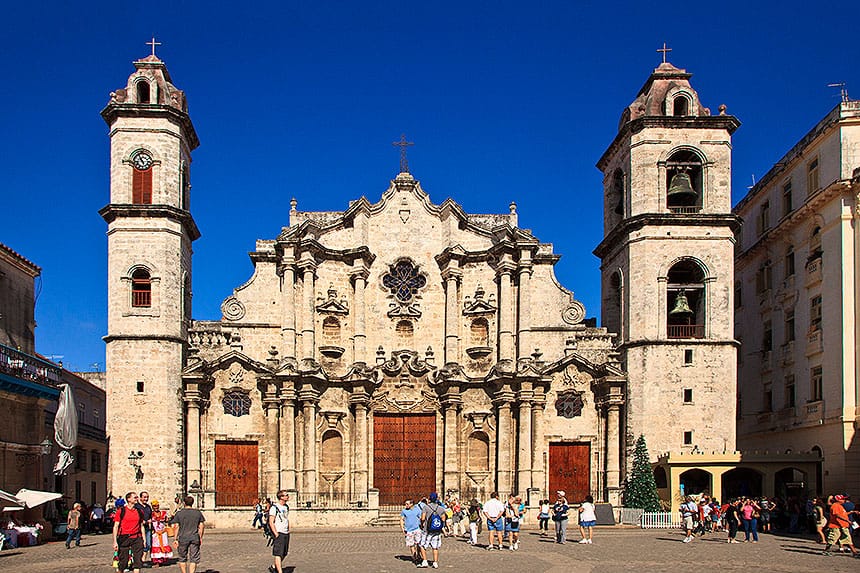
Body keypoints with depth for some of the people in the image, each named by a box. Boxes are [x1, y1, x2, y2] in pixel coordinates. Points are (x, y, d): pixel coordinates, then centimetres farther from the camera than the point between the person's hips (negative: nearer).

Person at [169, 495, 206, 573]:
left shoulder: (179, 513, -2)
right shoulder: (198, 513, 4)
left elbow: (177, 527, -5)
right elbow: (201, 527, 5)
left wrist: (175, 539, 0)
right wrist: (200, 538, 13)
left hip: (183, 538, -1)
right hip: (195, 538, 1)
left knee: (182, 559, 14)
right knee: (193, 559, 4)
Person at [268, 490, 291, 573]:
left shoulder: (286, 507, 14)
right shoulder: (274, 508, -10)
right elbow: (271, 522, -13)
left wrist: (288, 531, 16)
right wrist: (276, 534, -18)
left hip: (286, 534, 8)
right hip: (279, 533, -8)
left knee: (284, 553, 12)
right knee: (278, 554, -10)